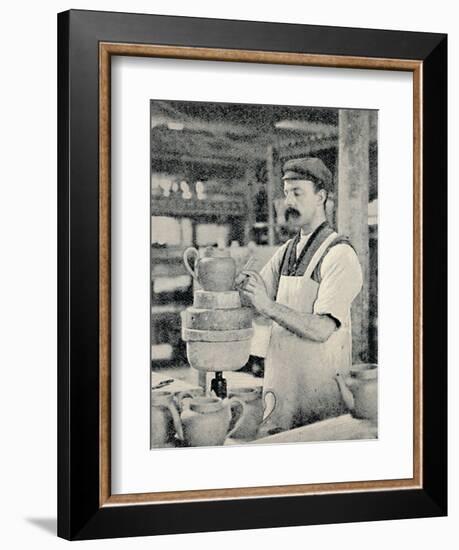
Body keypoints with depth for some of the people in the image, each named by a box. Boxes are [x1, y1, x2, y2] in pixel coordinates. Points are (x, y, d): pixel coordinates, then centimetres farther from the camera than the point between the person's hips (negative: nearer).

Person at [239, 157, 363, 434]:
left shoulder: (339, 255, -12)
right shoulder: (287, 251, 12)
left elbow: (322, 329, -21)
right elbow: (253, 300, 9)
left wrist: (268, 306, -28)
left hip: (320, 385, -7)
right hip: (281, 378, 7)